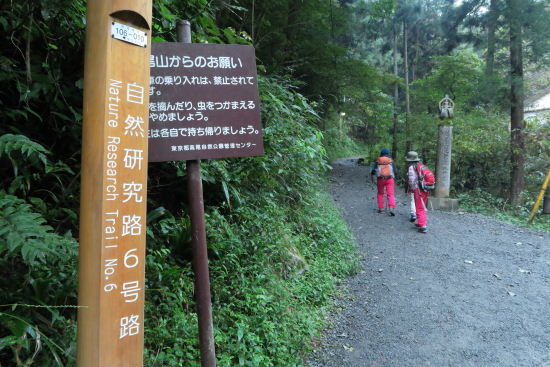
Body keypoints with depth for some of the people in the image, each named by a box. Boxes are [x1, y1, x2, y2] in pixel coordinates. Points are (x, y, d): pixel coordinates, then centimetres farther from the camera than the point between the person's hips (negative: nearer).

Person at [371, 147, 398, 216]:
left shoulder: (377, 161, 2)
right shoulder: (391, 161, 2)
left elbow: (373, 171, -2)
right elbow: (395, 171, 3)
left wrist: (372, 171, 20)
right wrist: (397, 171, 25)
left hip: (380, 179, 1)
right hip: (389, 179, -1)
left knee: (380, 194, 16)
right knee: (390, 194, -3)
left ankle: (381, 208, 15)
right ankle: (391, 207, -21)